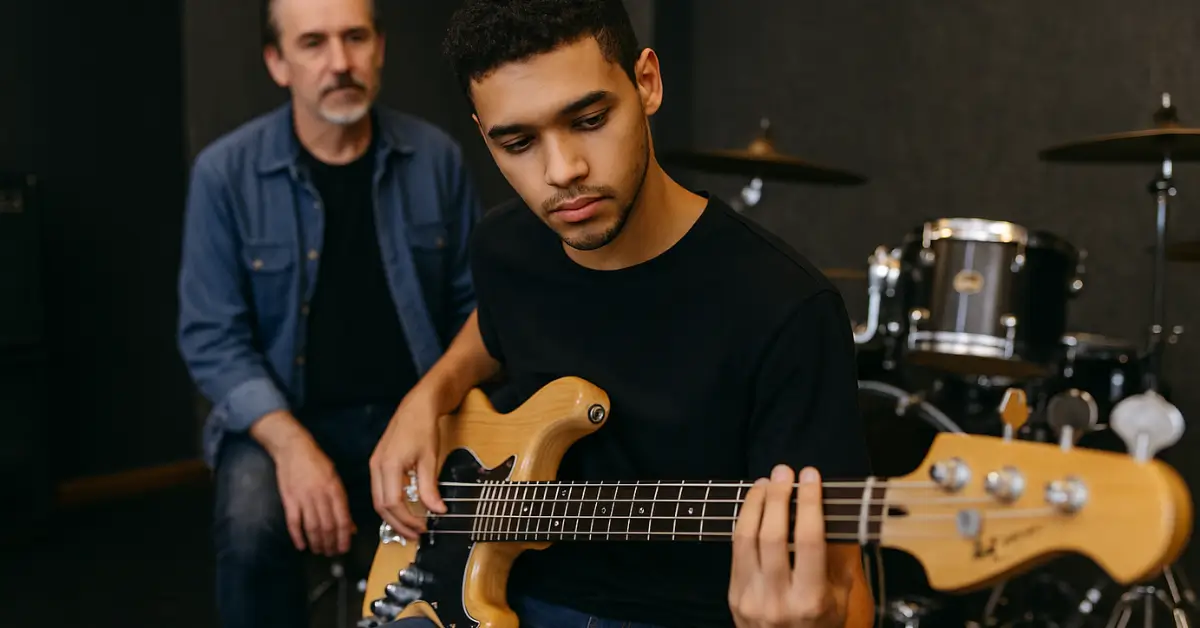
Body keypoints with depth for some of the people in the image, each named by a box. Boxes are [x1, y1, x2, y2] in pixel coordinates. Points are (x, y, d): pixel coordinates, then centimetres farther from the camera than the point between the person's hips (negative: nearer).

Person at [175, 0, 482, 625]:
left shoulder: (437, 158, -1)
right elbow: (213, 338, -8)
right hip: (281, 417, -1)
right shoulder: (225, 171, -7)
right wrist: (291, 444, -22)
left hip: (418, 414, 2)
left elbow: (475, 303, 7)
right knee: (252, 529, -31)